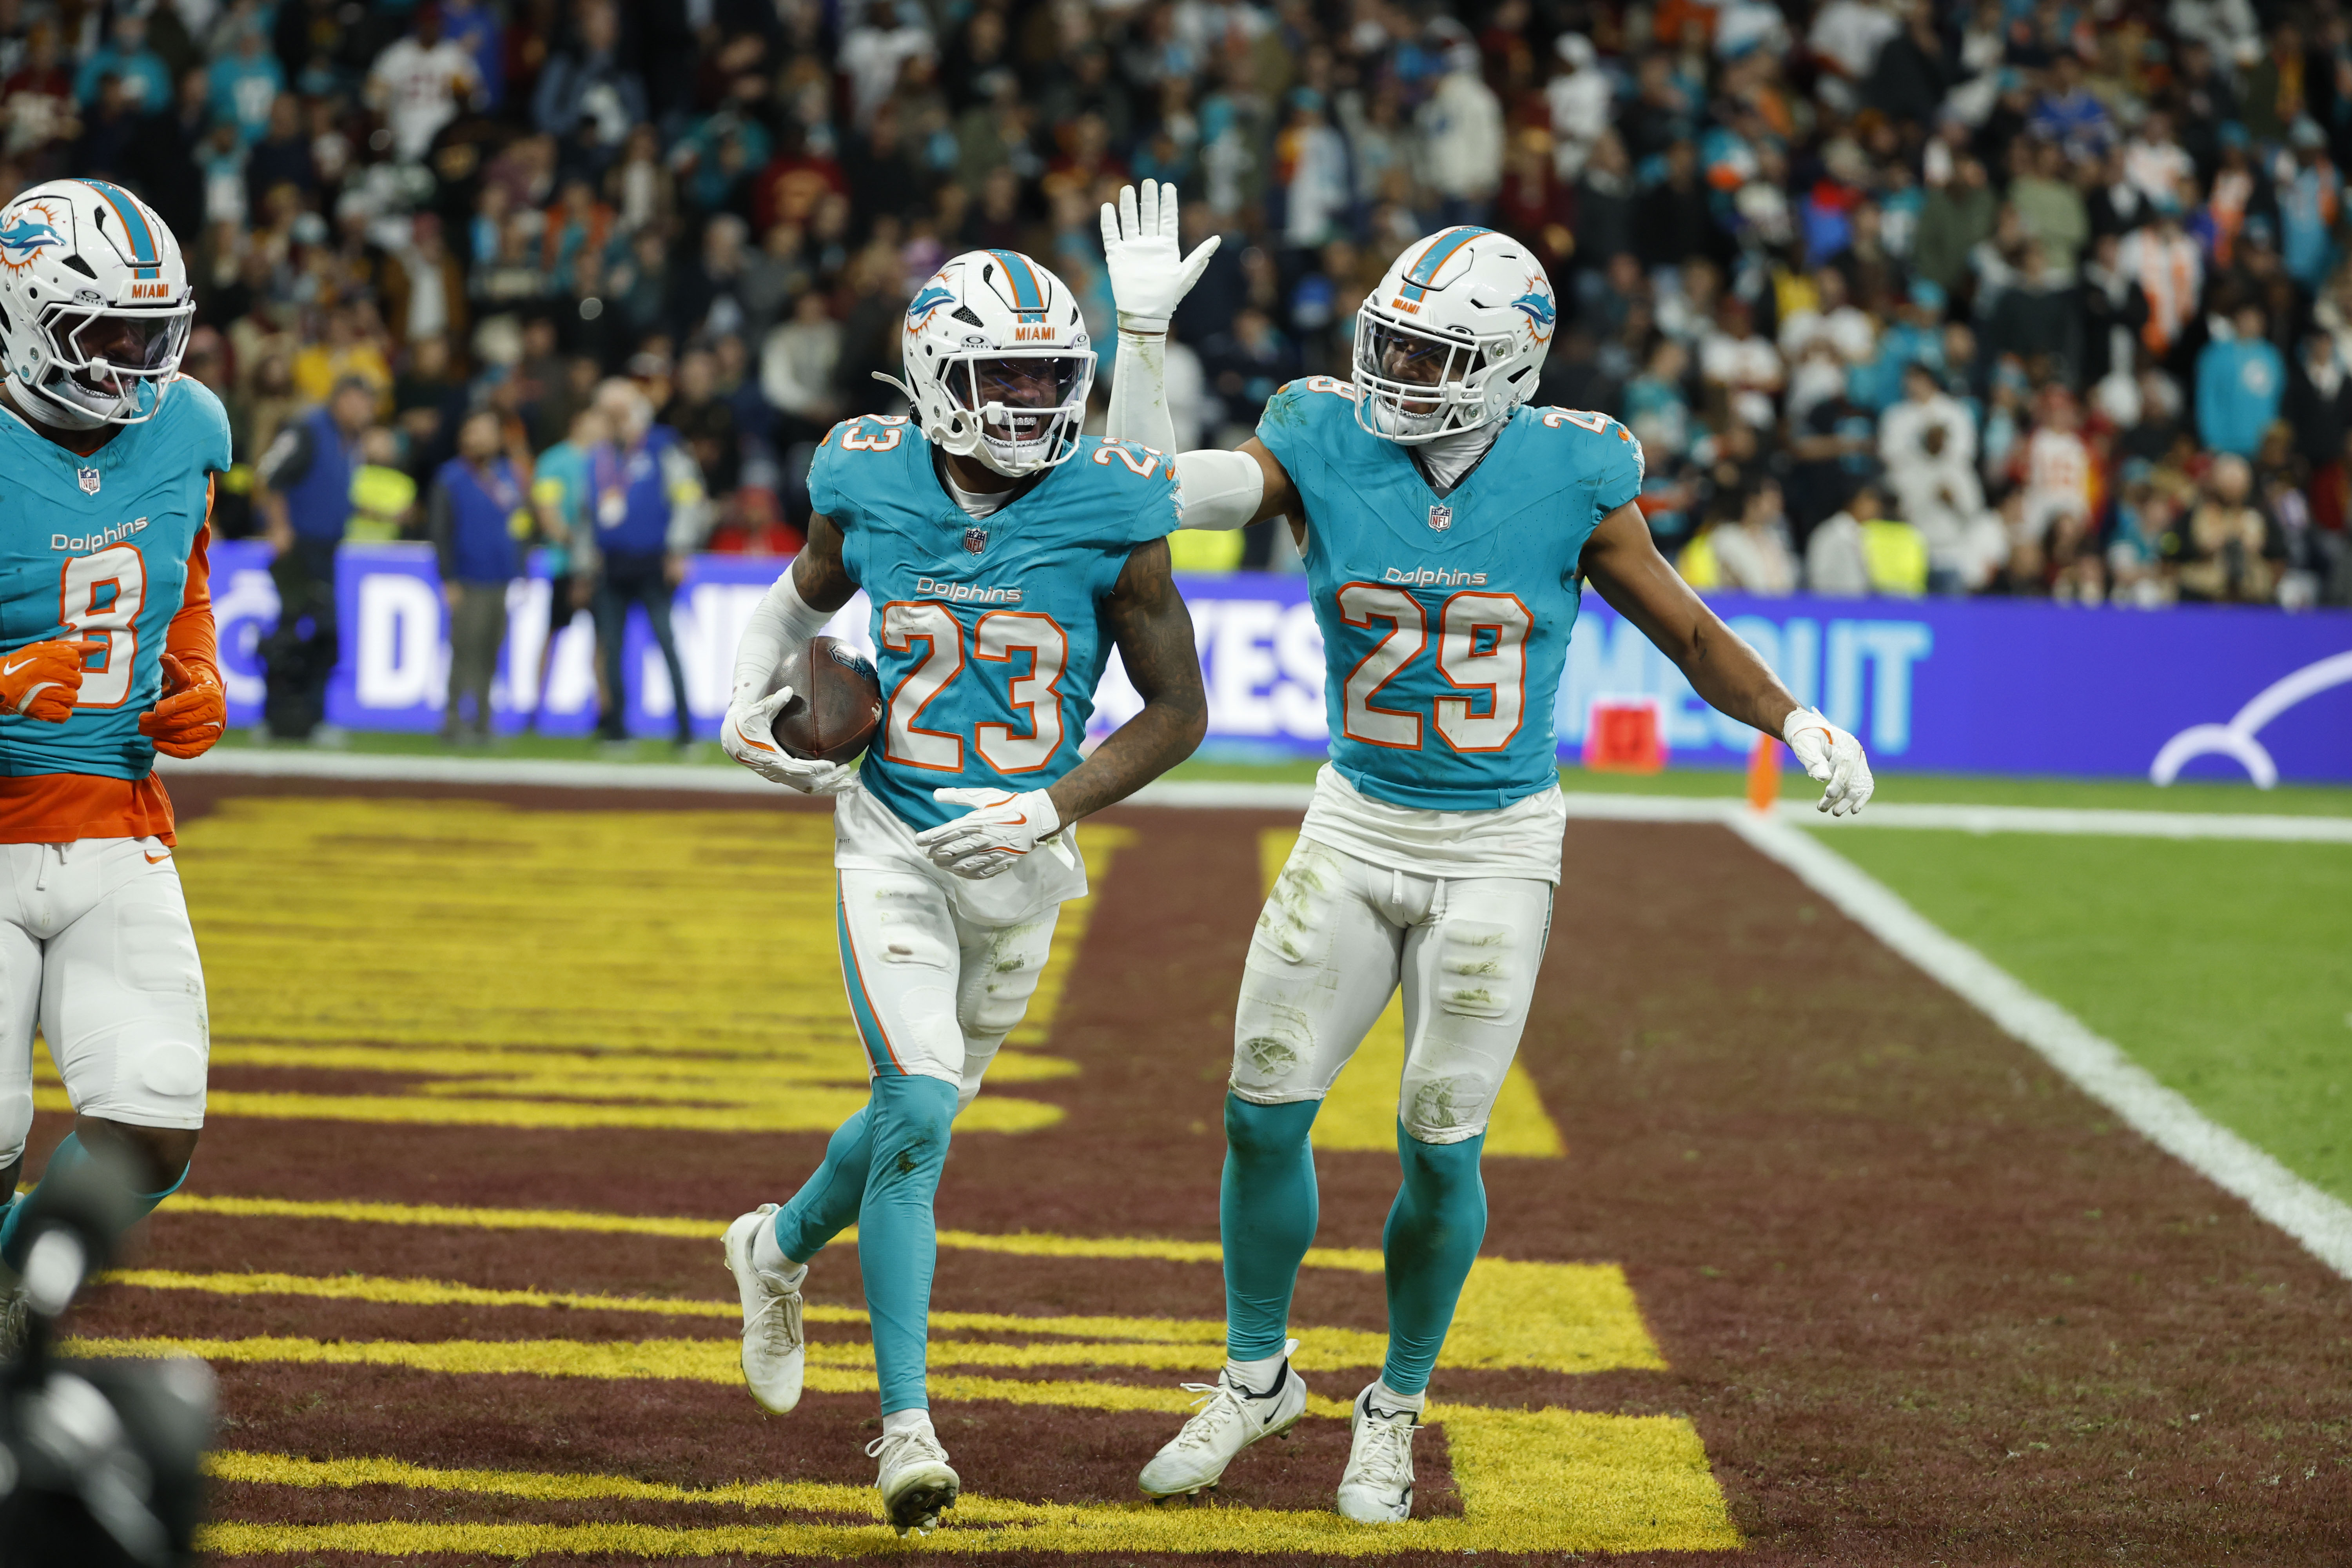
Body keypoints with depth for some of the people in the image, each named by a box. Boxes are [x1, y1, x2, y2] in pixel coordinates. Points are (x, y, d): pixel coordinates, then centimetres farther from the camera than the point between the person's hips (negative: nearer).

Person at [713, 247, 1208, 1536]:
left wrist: (1052, 808, -17)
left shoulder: (1110, 513, -12)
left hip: (1019, 862, 1)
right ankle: (906, 1418, -10)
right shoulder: (869, 487, -7)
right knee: (919, 1112, -16)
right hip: (894, 843, -1)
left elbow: (1178, 712, -4)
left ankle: (782, 1247, 46)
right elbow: (805, 595, 18)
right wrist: (750, 703, 0)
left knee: (920, 1111, 15)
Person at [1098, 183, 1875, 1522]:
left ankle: (1397, 1405, 19)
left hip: (1497, 853, -2)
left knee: (1440, 1146, -2)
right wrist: (1144, 332, -18)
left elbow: (1686, 629, 1)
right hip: (1357, 830, 2)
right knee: (1265, 1111, 1)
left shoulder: (1568, 479, -10)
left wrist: (1793, 720, -13)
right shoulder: (1326, 445, -6)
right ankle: (1257, 1378, 23)